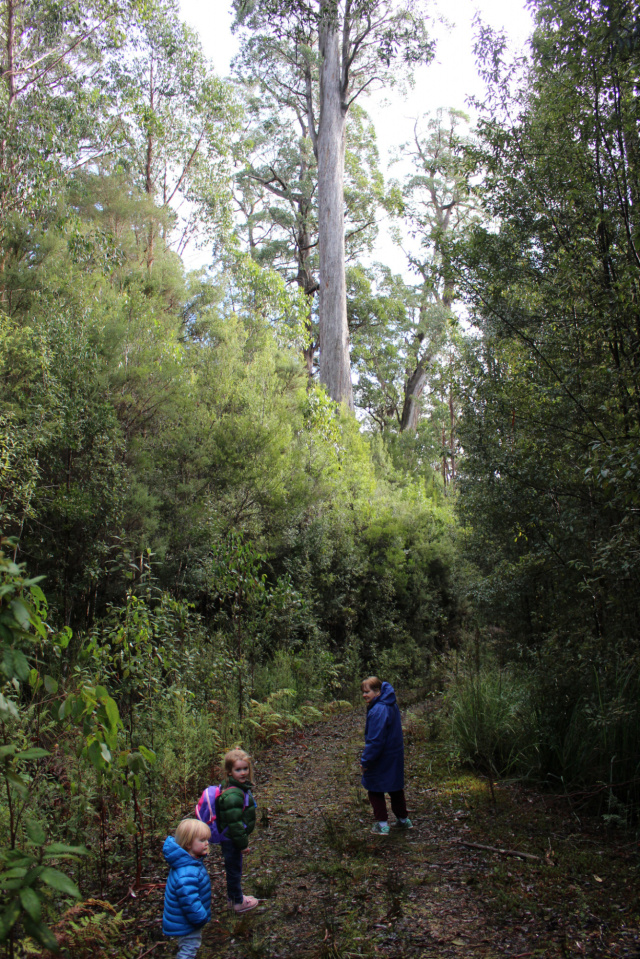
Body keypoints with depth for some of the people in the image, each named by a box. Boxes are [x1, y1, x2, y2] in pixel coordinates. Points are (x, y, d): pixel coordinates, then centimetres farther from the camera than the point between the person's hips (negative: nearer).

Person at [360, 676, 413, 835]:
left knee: (375, 790, 7)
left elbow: (375, 740, -26)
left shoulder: (378, 711, -26)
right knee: (396, 788, 21)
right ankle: (403, 820, 32)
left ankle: (382, 825, 11)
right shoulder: (392, 705, 4)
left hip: (381, 758, -9)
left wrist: (365, 761, -16)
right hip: (396, 755, 9)